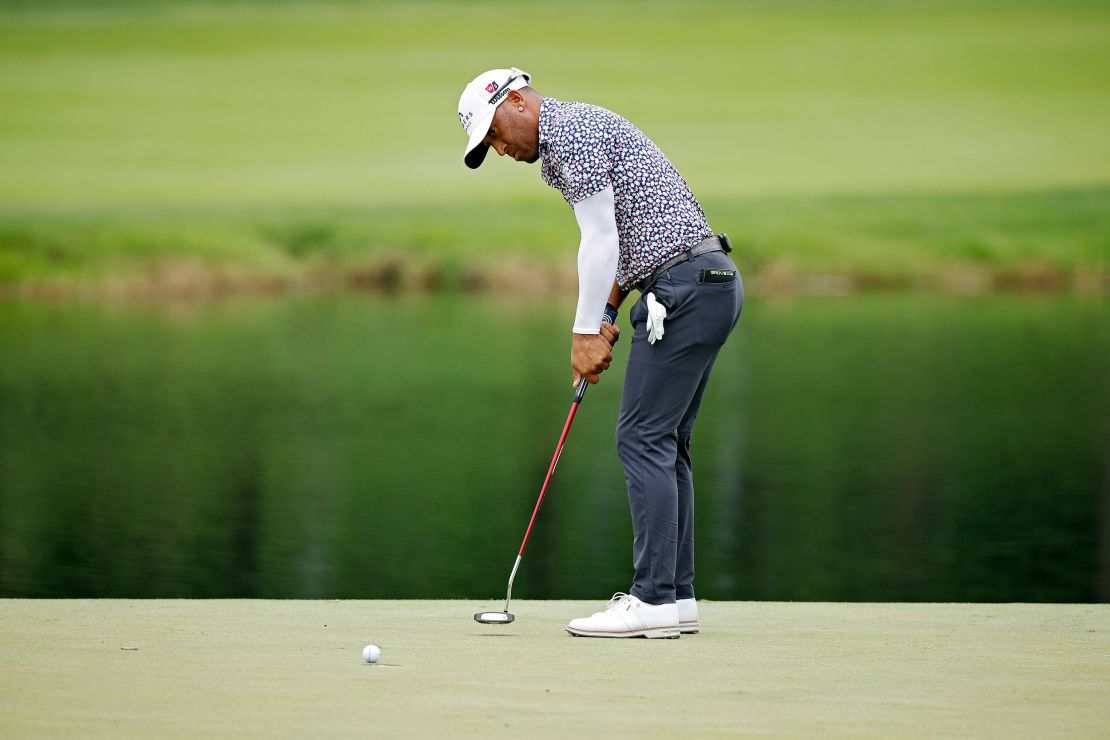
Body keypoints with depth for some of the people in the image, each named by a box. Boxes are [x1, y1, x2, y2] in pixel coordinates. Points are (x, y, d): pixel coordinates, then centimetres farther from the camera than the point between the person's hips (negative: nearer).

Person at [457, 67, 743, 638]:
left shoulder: (570, 131, -10)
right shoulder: (575, 135, 23)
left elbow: (601, 240, -15)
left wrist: (586, 331, -11)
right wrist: (605, 319, 16)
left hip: (685, 288, -10)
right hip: (709, 284, 10)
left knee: (644, 439, -10)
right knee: (663, 443, 11)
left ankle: (654, 600, -12)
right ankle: (675, 596, 12)